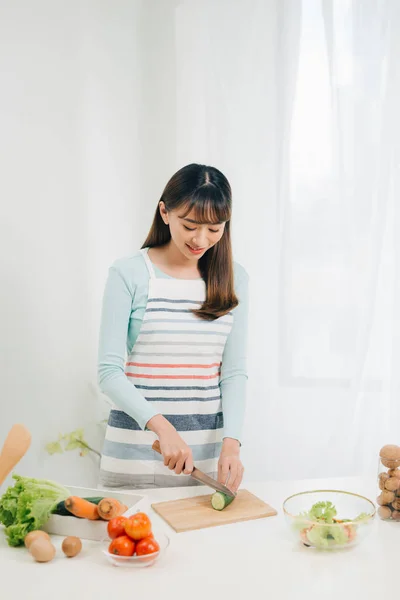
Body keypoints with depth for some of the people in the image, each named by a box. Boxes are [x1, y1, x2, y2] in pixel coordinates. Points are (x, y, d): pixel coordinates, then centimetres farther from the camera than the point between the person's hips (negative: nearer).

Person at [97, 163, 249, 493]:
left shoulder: (234, 279, 1)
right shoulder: (128, 274, -8)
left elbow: (234, 371, 0)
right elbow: (110, 371, -11)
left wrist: (231, 441, -13)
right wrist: (162, 426, -23)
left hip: (208, 448, 3)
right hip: (136, 447, -2)